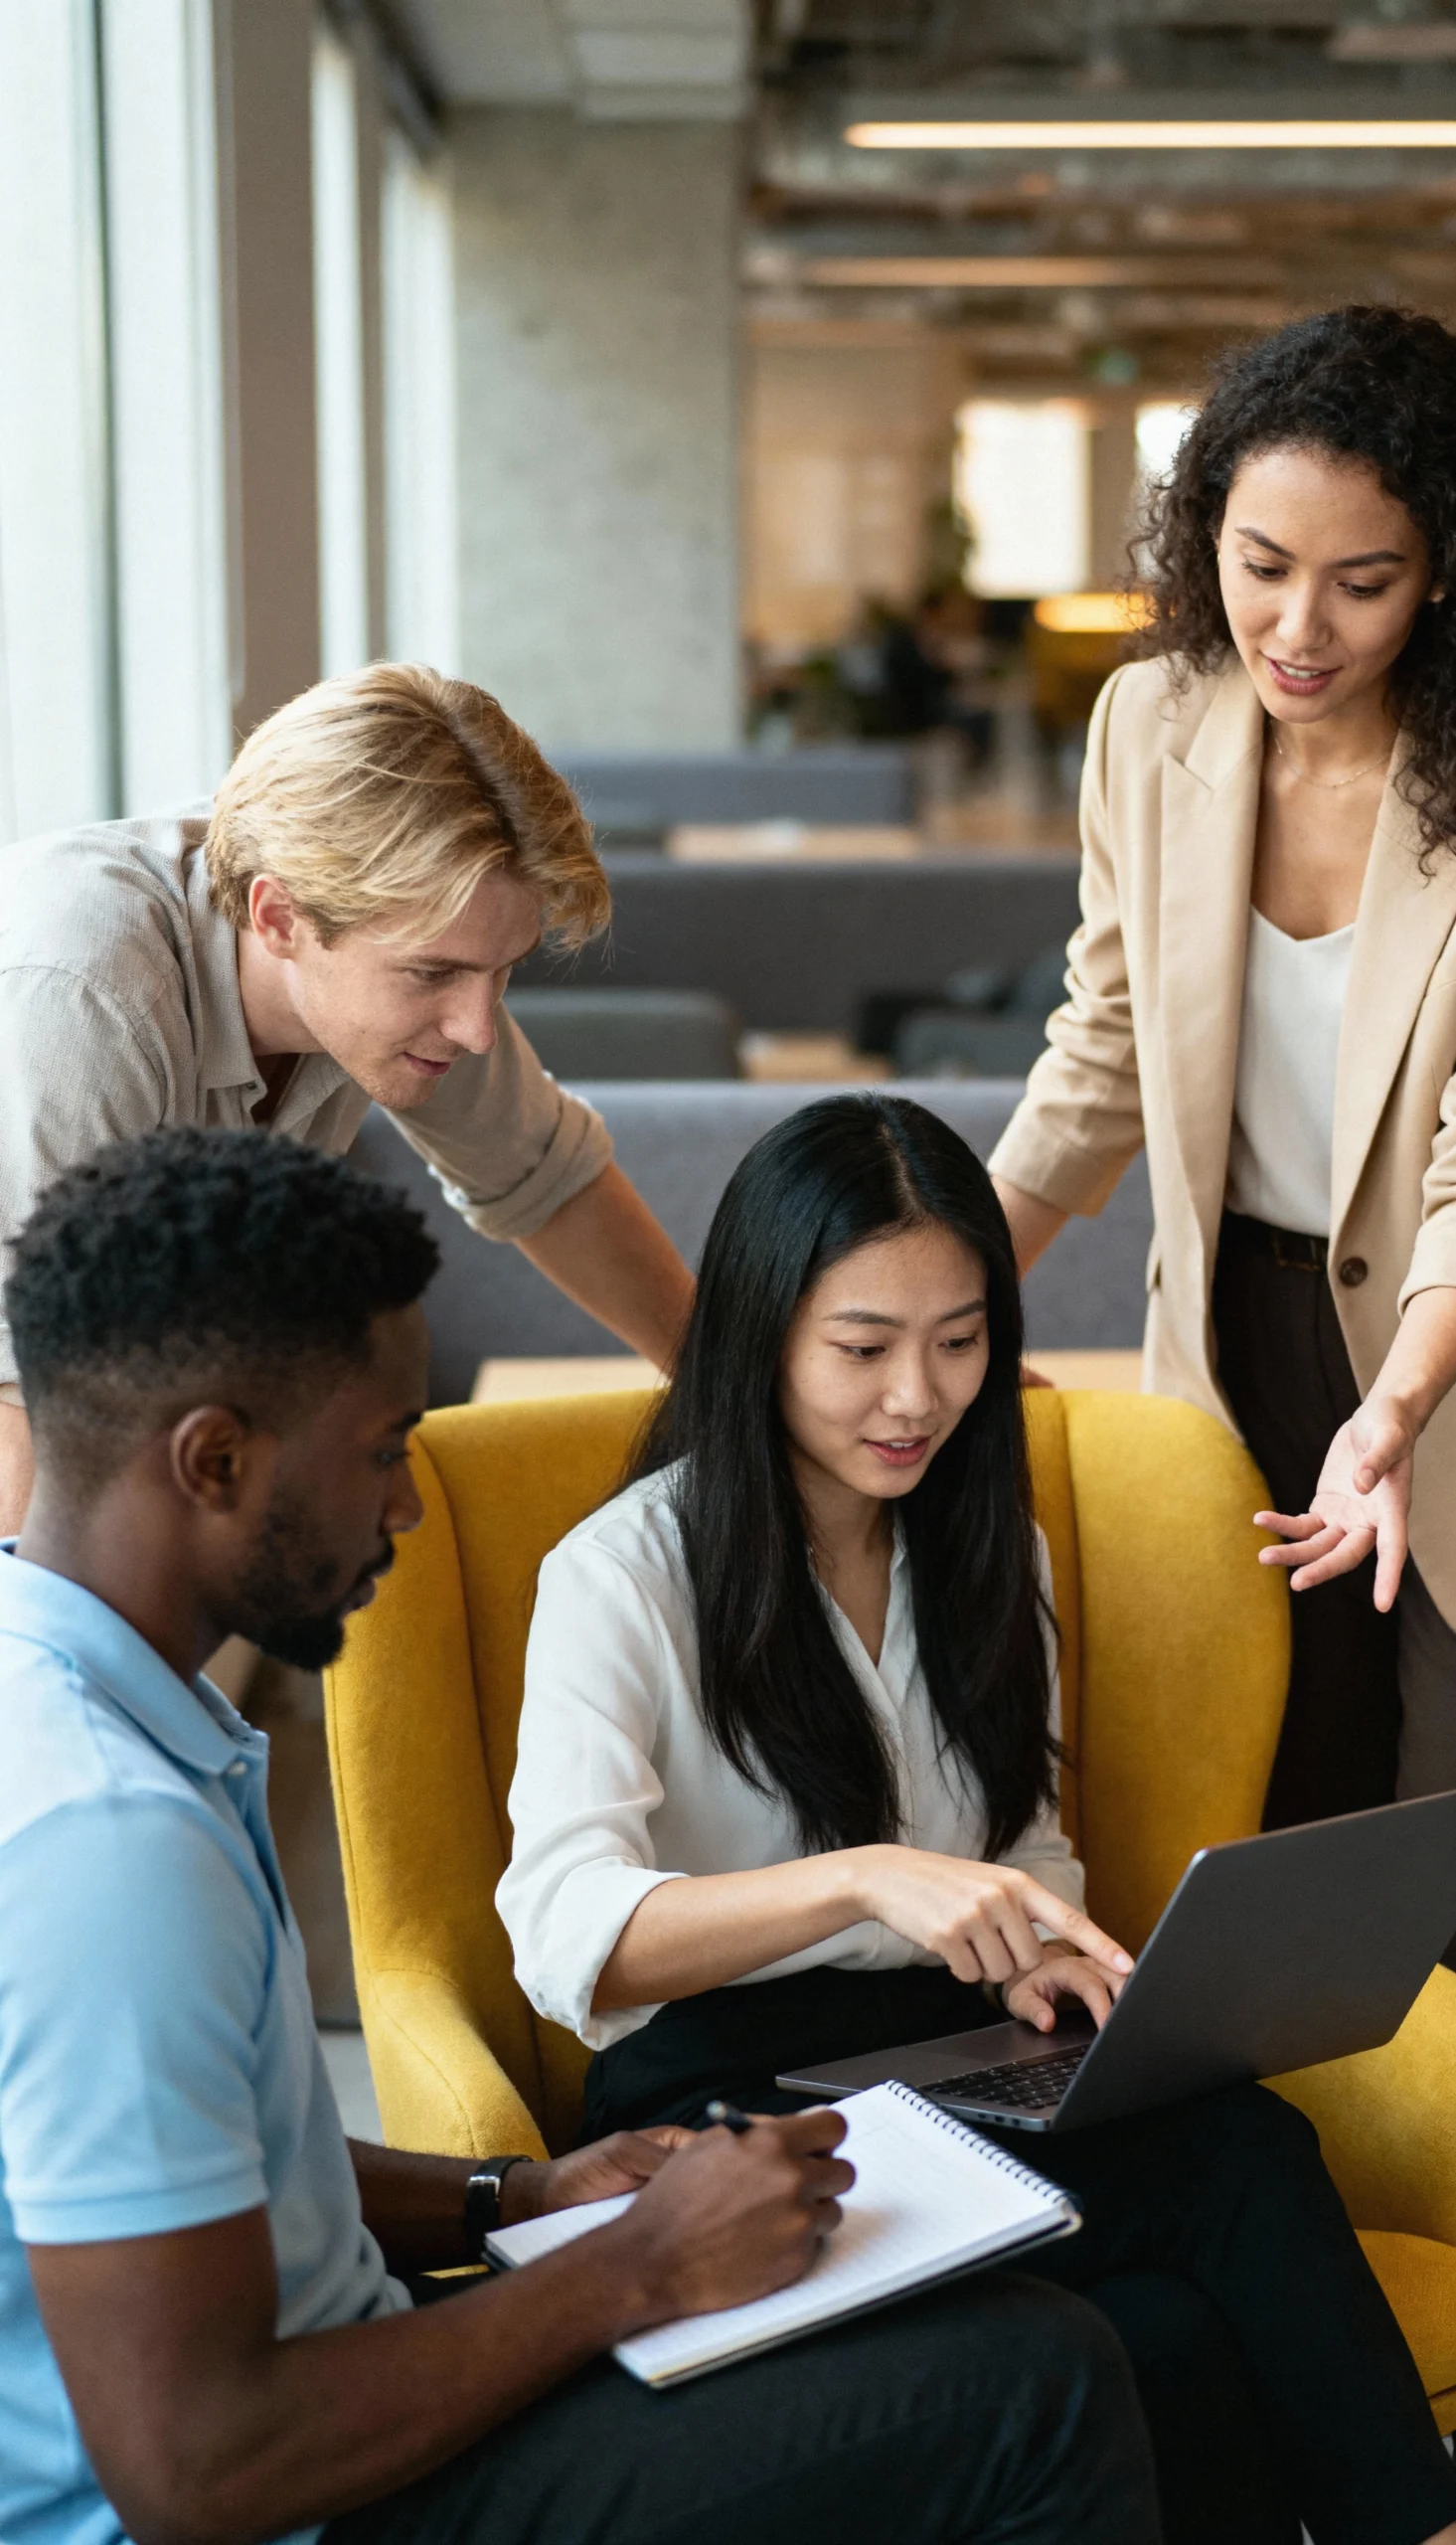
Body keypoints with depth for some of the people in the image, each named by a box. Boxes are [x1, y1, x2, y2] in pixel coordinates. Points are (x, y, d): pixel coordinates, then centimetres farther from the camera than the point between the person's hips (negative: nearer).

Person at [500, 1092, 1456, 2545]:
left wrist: (1044, 1943, -1)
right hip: (726, 2096, -5)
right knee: (1245, 2169, -30)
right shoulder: (622, 1578, -7)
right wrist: (865, 1879, -36)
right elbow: (564, 1936, -20)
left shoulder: (988, 1554, 14)